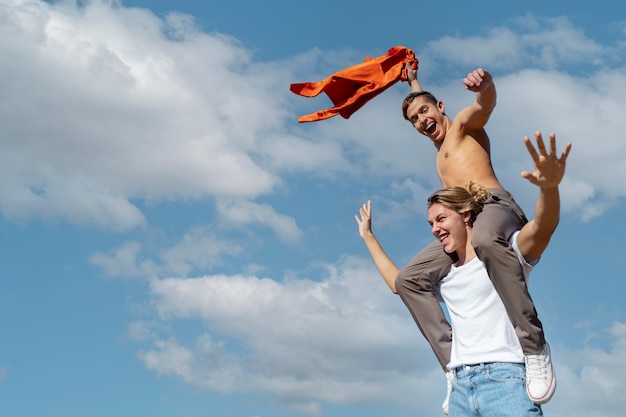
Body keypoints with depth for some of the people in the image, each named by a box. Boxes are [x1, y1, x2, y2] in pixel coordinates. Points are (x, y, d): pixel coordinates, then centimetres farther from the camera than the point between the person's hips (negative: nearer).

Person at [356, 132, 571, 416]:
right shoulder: (445, 277, 23)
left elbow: (542, 228, -16)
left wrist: (549, 187, -38)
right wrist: (368, 236, 38)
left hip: (504, 379, -6)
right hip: (461, 387, 6)